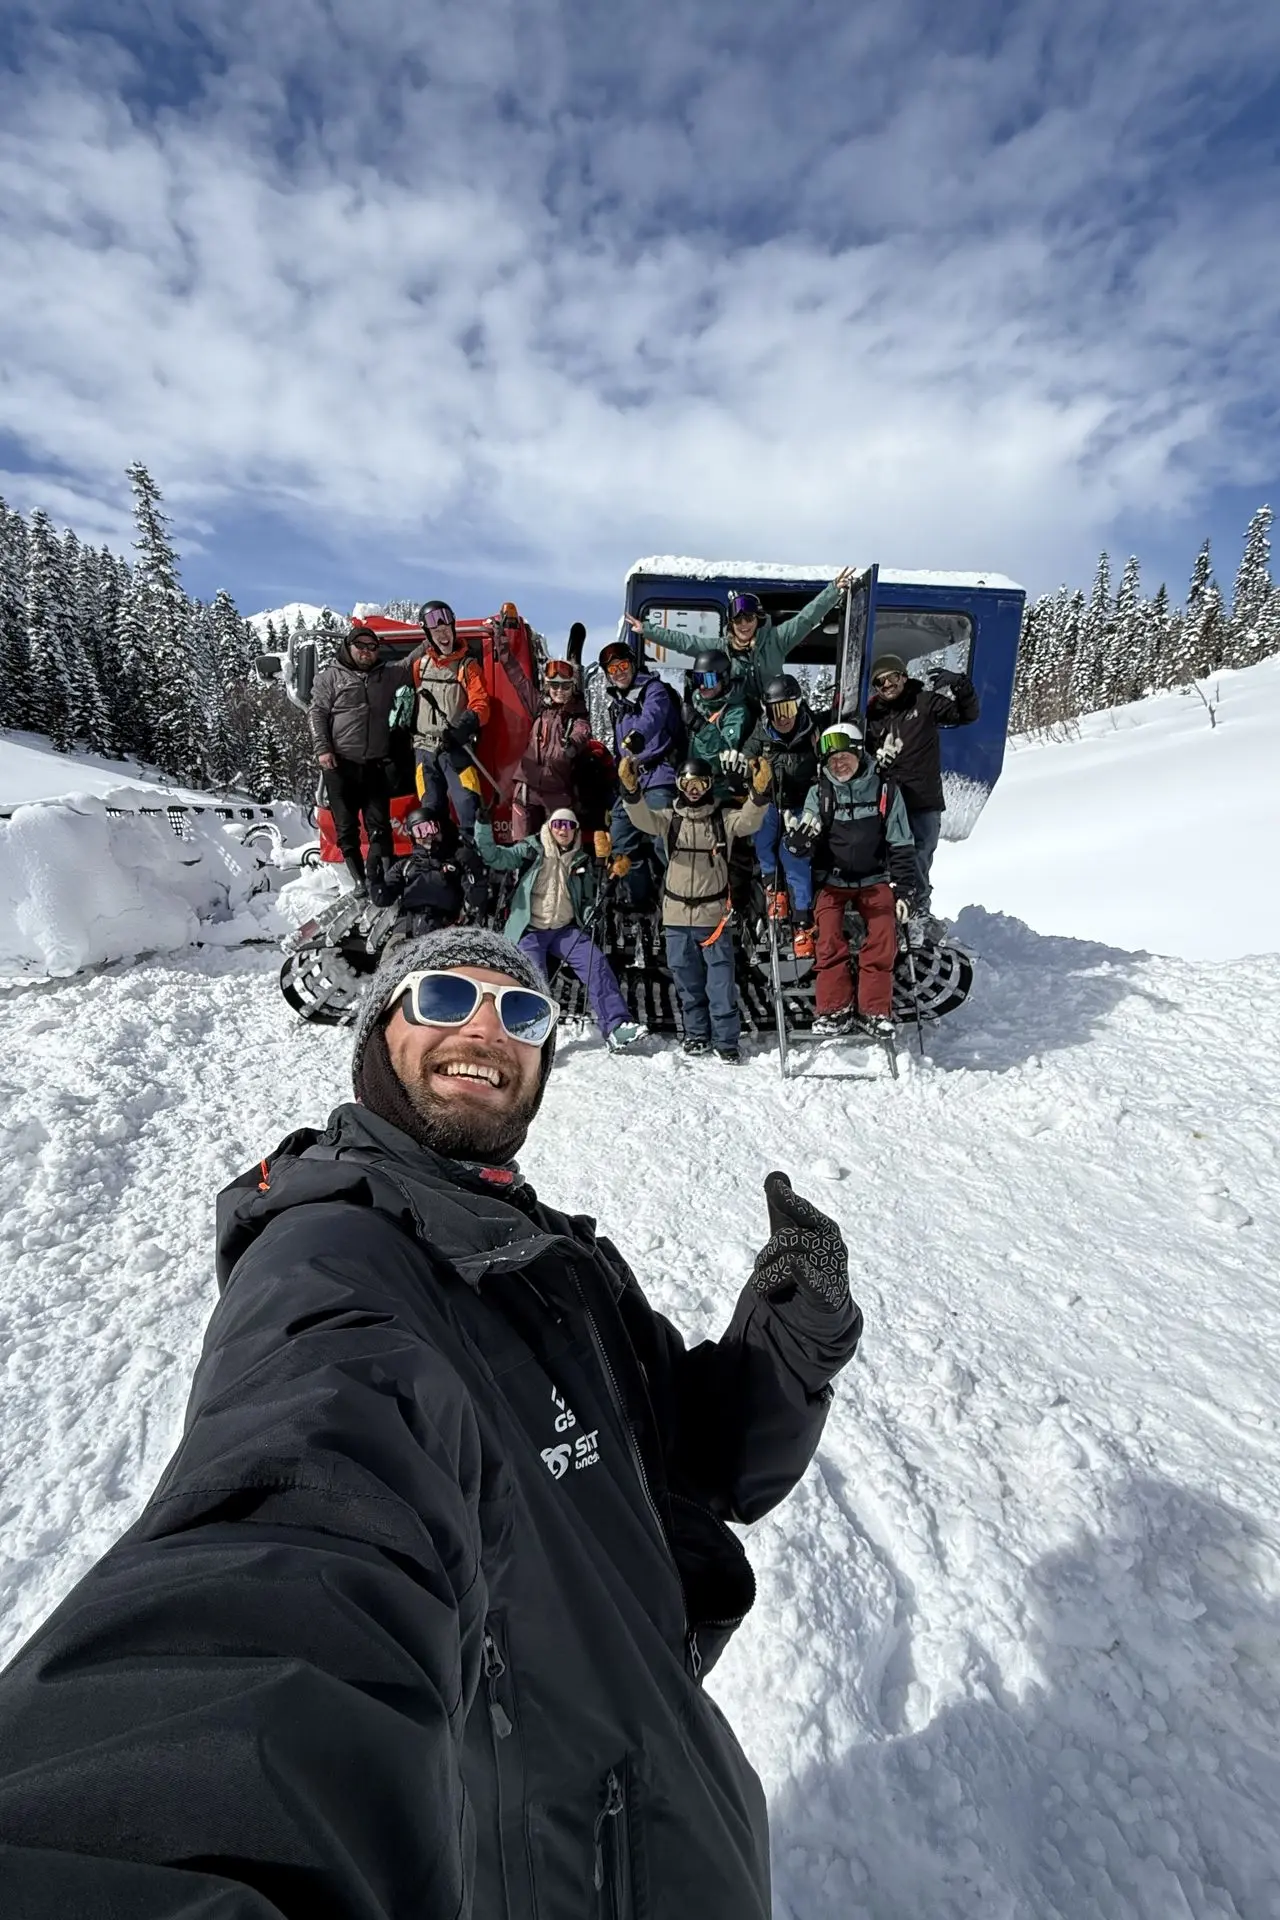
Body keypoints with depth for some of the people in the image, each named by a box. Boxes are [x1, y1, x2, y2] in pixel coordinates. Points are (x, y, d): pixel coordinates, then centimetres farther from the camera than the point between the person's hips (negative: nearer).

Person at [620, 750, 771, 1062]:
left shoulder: (723, 819, 4)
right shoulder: (669, 818, 6)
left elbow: (749, 821, -15)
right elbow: (642, 817, -13)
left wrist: (758, 792, -34)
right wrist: (631, 789, -32)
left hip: (714, 915, -2)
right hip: (677, 915, 2)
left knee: (721, 982, -1)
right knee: (687, 981, 13)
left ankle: (727, 1040, 8)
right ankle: (697, 1033, 27)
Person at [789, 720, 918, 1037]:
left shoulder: (885, 790, -3)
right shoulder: (819, 792, -3)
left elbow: (901, 845, 2)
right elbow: (808, 846, -6)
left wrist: (904, 890, -1)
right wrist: (800, 840, -30)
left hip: (875, 880, 1)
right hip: (832, 880, 0)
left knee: (882, 945, -8)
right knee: (830, 943, -11)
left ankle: (875, 1010, 4)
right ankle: (835, 1010, 1)